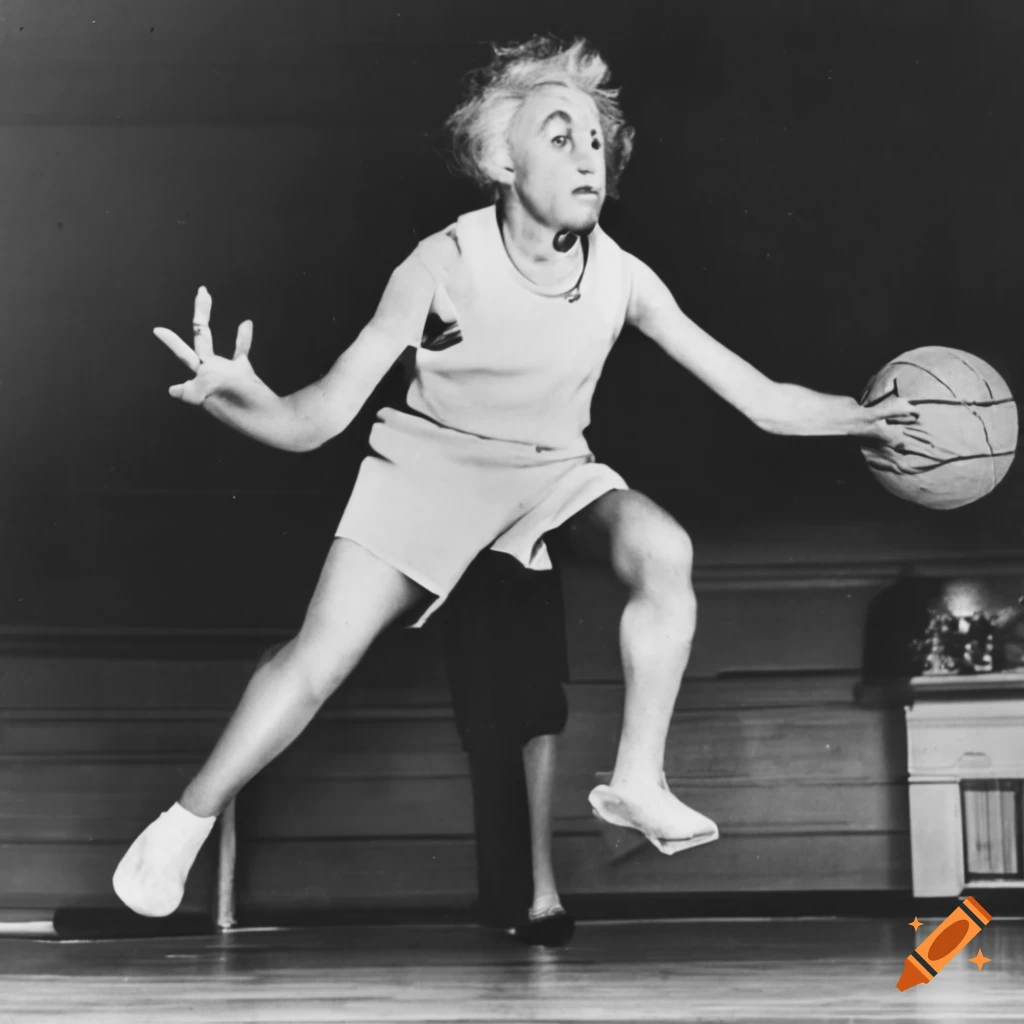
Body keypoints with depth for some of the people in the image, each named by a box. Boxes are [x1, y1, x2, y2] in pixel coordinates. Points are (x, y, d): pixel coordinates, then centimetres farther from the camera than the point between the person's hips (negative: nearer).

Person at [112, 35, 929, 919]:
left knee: (664, 551, -27)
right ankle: (187, 822, 10)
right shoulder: (444, 265, -25)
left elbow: (761, 398, -13)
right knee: (316, 662, -12)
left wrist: (866, 416, -29)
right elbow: (317, 420, -27)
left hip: (555, 471, 3)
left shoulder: (621, 277, -18)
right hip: (433, 464, -2)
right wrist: (235, 395, -47)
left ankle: (638, 783, -13)